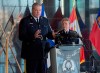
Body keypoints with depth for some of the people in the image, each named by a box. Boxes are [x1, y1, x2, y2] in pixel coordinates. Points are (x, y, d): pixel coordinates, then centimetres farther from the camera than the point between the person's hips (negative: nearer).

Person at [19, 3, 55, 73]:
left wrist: (52, 35, -13)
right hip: (31, 52, -4)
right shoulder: (25, 21, -3)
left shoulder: (45, 20, 13)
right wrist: (33, 36, -27)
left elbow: (49, 34, 11)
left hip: (43, 52, 5)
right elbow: (21, 37, -12)